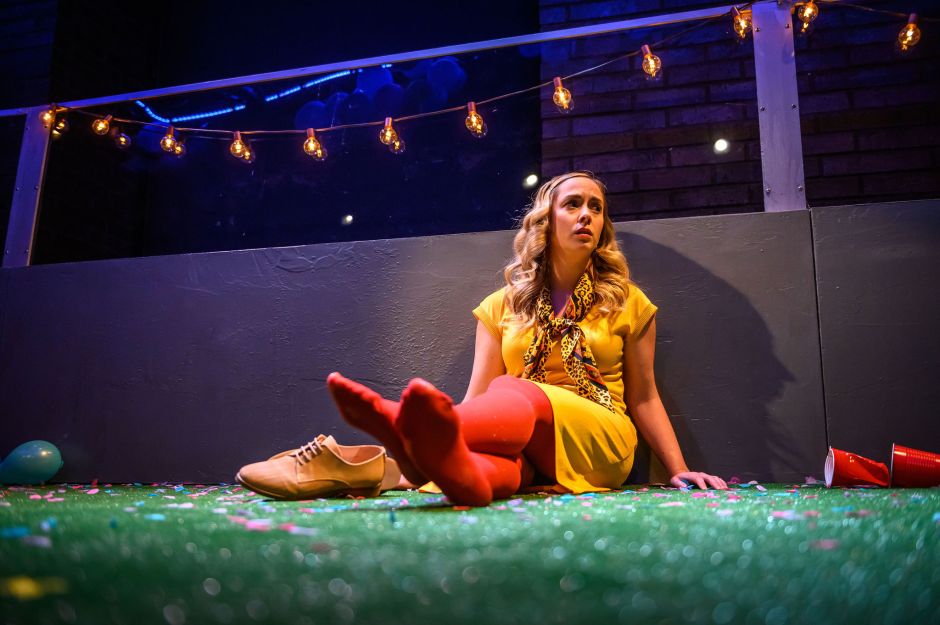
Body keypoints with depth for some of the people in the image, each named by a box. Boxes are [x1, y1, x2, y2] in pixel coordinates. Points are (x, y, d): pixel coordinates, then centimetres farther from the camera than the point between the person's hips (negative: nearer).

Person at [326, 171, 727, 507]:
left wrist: (679, 470, 4)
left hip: (600, 438, -2)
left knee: (516, 393, -36)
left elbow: (642, 398, 13)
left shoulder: (627, 302, 12)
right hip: (527, 451, 2)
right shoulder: (502, 306, 14)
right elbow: (478, 395, 8)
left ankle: (419, 429, -65)